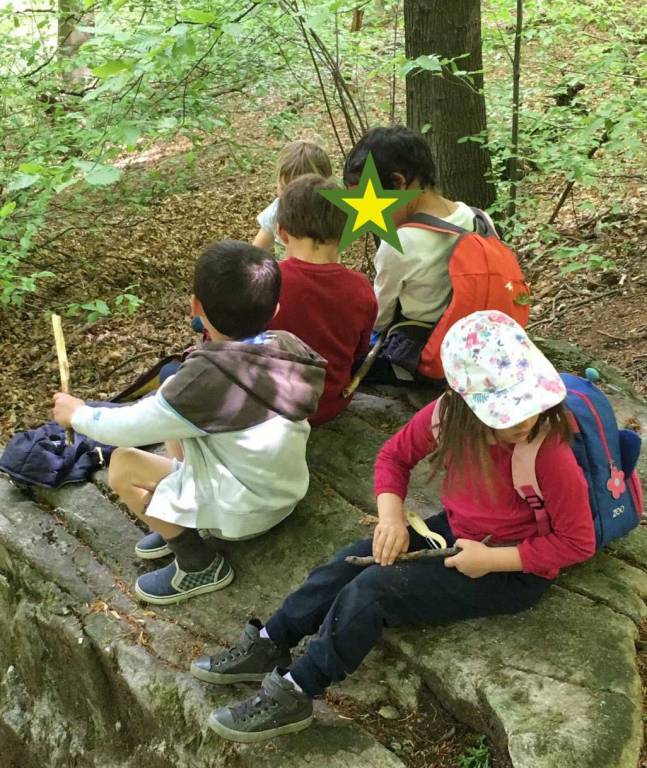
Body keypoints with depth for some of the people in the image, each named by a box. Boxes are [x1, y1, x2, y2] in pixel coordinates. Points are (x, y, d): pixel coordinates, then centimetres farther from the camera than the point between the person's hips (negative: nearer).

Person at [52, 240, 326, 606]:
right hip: (283, 491, 8)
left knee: (122, 464, -6)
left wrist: (77, 414, 2)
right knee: (176, 423, 14)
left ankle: (200, 565, 3)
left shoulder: (208, 380, -29)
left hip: (245, 511, -7)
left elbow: (128, 428, -16)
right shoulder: (288, 348, -10)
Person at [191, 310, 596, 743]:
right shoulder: (448, 415, -14)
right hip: (454, 532, 6)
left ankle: (294, 696, -8)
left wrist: (491, 560, -24)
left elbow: (578, 542, -20)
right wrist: (392, 518, -14)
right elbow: (394, 455, 3)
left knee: (374, 588, -18)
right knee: (355, 561, -10)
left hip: (514, 570, -6)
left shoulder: (550, 452, -29)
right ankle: (269, 646, 4)